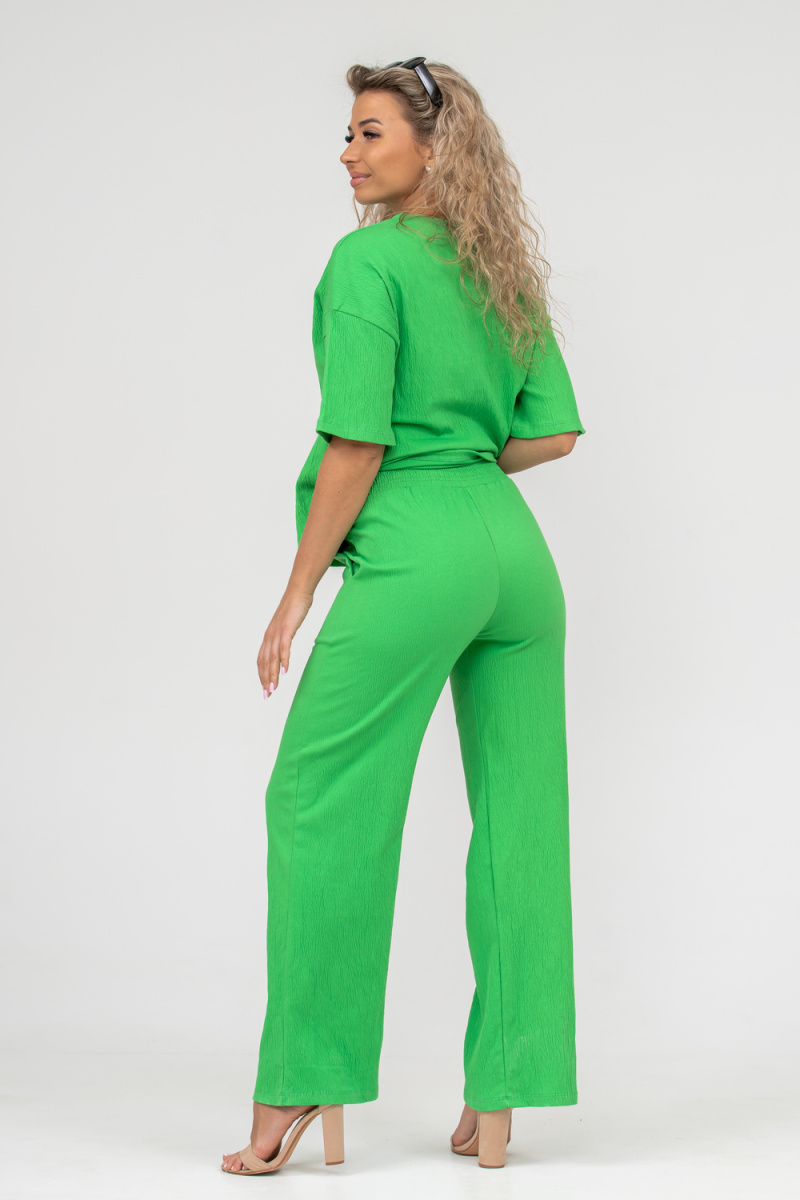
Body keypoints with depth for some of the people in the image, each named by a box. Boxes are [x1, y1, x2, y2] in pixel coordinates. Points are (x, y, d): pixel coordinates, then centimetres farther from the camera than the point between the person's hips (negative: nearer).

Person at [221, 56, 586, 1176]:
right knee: (520, 819, 6)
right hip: (520, 553, 8)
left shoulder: (368, 258, -7)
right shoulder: (506, 269, 15)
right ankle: (498, 1105, 11)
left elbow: (358, 443, -12)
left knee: (322, 804, 1)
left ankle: (307, 1093, 3)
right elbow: (555, 431, 15)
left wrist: (298, 590, -7)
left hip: (415, 554, -8)